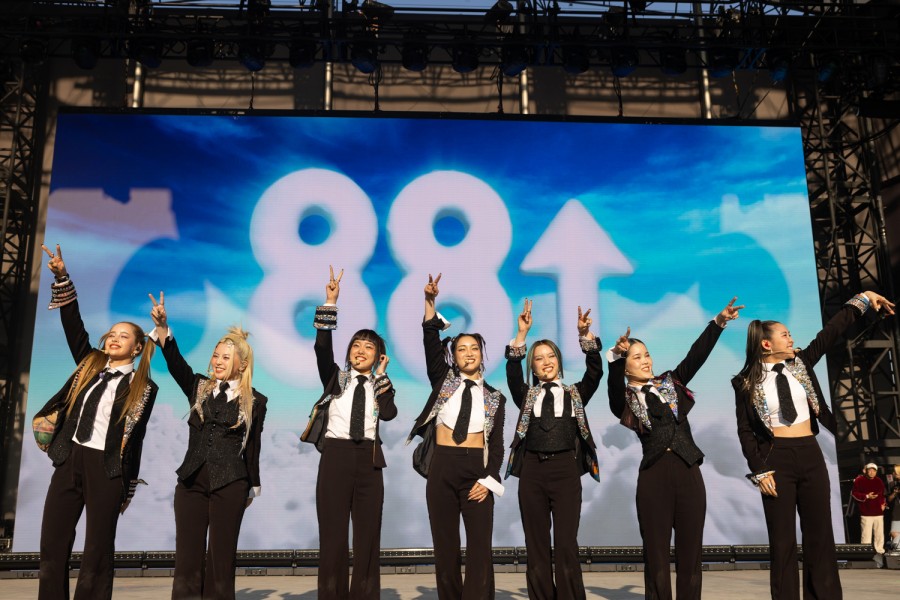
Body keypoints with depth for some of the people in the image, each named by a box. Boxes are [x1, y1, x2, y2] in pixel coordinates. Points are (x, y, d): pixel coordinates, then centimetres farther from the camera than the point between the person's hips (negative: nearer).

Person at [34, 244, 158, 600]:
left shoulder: (143, 388, 0)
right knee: (52, 545, 5)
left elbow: (134, 440, -1)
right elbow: (73, 326, 6)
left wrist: (126, 490, -2)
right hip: (69, 461, 5)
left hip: (106, 468, -4)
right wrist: (62, 277, -1)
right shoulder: (90, 365, 13)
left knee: (97, 553, 1)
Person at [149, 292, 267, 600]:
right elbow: (175, 362, -9)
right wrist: (162, 327, -24)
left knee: (221, 557, 4)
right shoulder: (199, 387, 7)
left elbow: (253, 447, 6)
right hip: (191, 480, 3)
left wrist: (253, 487, 11)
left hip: (230, 484, -3)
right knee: (187, 556, 5)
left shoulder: (255, 401, 1)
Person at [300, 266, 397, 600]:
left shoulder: (381, 385, 12)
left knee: (368, 534, 5)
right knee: (332, 532, 0)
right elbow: (322, 347, -9)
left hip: (368, 459, 2)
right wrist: (330, 302, -14)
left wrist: (380, 376, -3)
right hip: (335, 455, -1)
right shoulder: (335, 377, 10)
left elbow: (388, 413, -7)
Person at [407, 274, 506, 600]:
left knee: (480, 546, -2)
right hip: (442, 467, 1)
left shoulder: (494, 398, 9)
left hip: (476, 468, 0)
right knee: (445, 545, 5)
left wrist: (488, 479, -9)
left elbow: (497, 444, 5)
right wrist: (430, 302, -14)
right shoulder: (443, 379, 10)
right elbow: (431, 342, -3)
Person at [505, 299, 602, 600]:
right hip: (532, 470, 2)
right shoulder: (527, 395, 14)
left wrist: (585, 334, -14)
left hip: (565, 469, -1)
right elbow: (512, 373, -3)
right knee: (536, 545, 5)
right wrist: (522, 333, -13)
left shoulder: (575, 393, 14)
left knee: (566, 545, -3)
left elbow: (595, 371, -2)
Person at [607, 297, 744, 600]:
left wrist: (719, 321, -6)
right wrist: (616, 355, -38)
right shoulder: (624, 400, 3)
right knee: (656, 552, 4)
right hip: (654, 476, -3)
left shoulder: (671, 382, 14)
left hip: (688, 471, 3)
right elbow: (614, 383, -19)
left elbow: (696, 355, 4)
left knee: (690, 550, 5)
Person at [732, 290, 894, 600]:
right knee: (782, 540, 3)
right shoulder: (746, 383, -4)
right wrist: (758, 470, -11)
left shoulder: (800, 363, 6)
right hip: (775, 459, -4)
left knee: (820, 534, 8)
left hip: (811, 455, 4)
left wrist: (862, 299, 8)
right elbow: (745, 430, -5)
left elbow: (831, 332, 10)